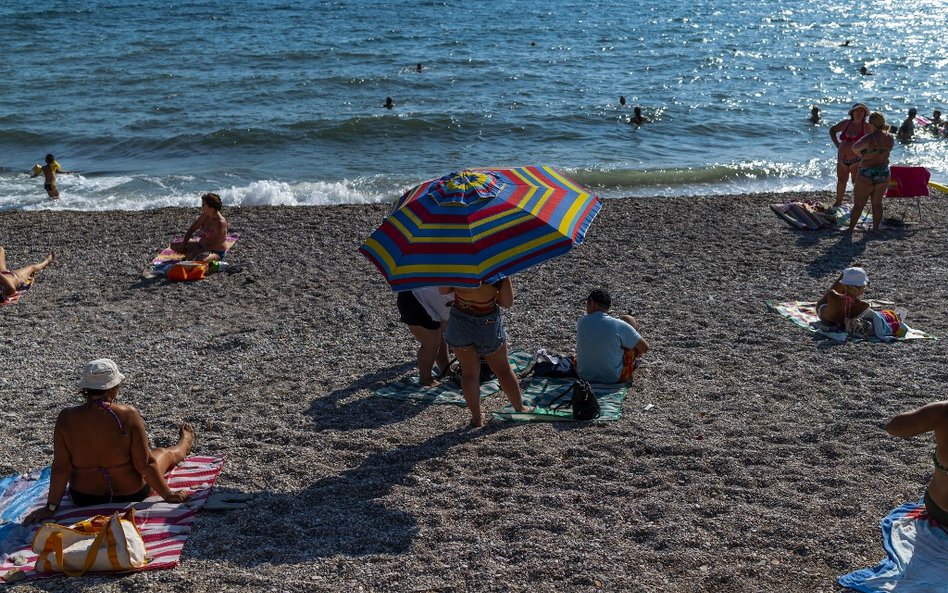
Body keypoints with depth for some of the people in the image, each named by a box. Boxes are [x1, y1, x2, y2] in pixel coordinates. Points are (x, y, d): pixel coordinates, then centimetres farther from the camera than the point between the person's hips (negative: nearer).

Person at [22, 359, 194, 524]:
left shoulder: (66, 418, -17)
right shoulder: (128, 415, -25)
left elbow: (61, 468, -12)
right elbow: (144, 464, -20)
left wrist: (51, 507, -2)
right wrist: (168, 495, -7)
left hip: (84, 499, 3)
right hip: (130, 494, -2)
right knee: (164, 454, 28)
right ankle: (184, 445, 61)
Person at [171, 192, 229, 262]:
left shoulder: (220, 223, -27)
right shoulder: (205, 216, -3)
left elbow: (212, 245, -27)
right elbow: (191, 229, 7)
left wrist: (194, 253, -26)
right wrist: (183, 244, -5)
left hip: (216, 252, -8)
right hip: (201, 245, 8)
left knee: (200, 260, -40)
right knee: (174, 245, 7)